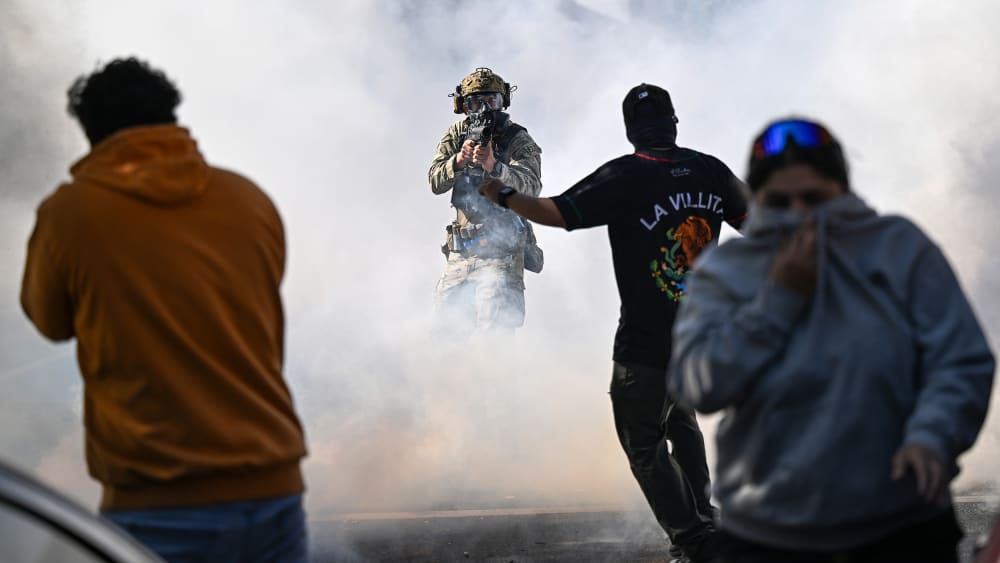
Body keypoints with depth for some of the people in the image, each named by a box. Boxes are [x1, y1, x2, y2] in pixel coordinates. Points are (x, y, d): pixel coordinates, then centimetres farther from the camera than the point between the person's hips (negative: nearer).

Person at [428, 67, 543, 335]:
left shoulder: (519, 140, -4)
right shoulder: (457, 134, 7)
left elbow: (530, 186, -20)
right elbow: (435, 182, -2)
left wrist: (494, 166, -37)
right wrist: (459, 161, -22)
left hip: (502, 250, -5)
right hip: (461, 251, 5)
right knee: (447, 318, 9)